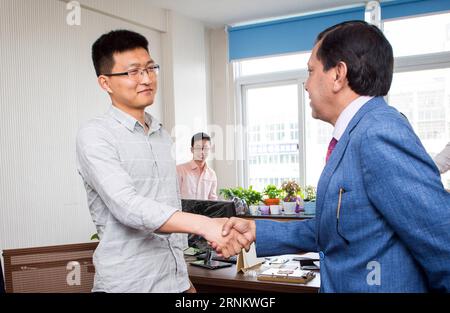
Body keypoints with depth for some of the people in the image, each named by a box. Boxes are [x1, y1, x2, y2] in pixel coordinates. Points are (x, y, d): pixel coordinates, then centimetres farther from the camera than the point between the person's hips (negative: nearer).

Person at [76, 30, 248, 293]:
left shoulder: (163, 135, 10)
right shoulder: (95, 136, -12)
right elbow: (127, 206, -25)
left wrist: (184, 278, 17)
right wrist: (203, 224, -35)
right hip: (126, 283, -6)